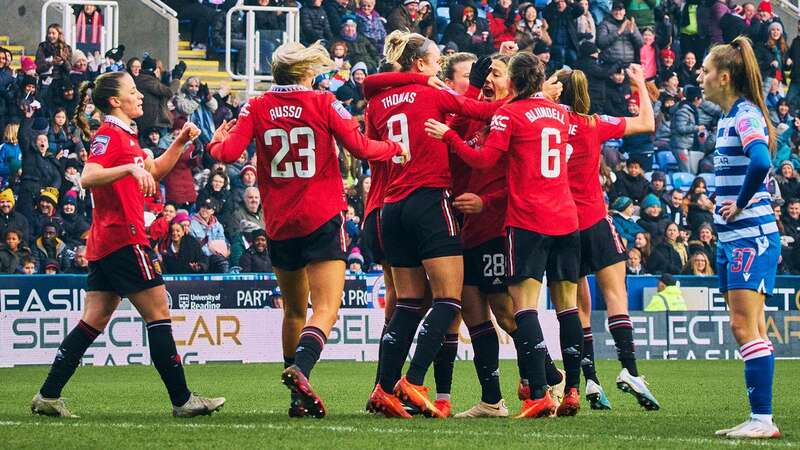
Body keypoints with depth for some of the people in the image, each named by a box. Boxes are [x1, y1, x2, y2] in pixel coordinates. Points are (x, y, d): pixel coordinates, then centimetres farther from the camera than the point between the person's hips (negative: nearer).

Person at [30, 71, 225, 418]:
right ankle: (182, 400, -3)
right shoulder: (110, 135, -10)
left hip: (104, 244, 10)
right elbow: (88, 177, -24)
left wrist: (181, 142, 19)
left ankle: (48, 396, 3)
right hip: (124, 238, -10)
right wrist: (131, 168, -35)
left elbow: (154, 170, 32)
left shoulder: (124, 136, 20)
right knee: (158, 314, -5)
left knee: (93, 321, 7)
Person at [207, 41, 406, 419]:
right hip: (322, 219, -3)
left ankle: (299, 399, 18)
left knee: (294, 311, 17)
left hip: (279, 224, 3)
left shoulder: (256, 109, 1)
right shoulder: (323, 104, -4)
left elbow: (228, 153, -7)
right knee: (325, 309, -9)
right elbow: (361, 148, -7)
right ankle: (300, 369, -36)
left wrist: (216, 142, 15)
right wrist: (395, 148, 11)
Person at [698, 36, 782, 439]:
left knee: (745, 326, -12)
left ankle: (762, 419, -12)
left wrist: (741, 204, -20)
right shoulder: (728, 117, 16)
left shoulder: (746, 115, -14)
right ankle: (759, 417, 13)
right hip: (732, 238, 10)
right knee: (745, 327, 10)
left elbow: (760, 163, -32)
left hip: (751, 235, -10)